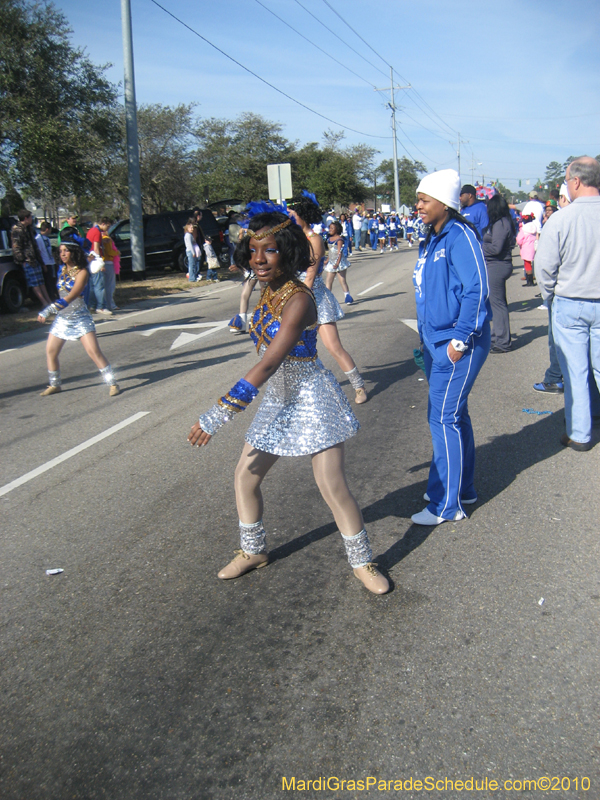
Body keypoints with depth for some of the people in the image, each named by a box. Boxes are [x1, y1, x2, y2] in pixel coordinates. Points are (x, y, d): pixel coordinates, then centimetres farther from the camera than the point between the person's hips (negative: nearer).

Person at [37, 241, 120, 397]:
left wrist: (48, 310, -28)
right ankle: (54, 385, 23)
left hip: (80, 318, -6)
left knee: (94, 351, -13)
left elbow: (70, 297, -23)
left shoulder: (82, 272, -14)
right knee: (50, 351, 6)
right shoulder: (62, 270, 5)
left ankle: (113, 383, -5)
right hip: (62, 318, 6)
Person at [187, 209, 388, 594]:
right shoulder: (268, 291, 2)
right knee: (245, 475, 11)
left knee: (333, 486, -6)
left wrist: (218, 414, -29)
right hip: (277, 400, 9)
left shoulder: (298, 299, -24)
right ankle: (253, 551, 32)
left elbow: (267, 365, -29)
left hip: (312, 400, -8)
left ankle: (363, 562, 15)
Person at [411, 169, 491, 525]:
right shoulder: (433, 240, 13)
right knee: (454, 415, 17)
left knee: (444, 418, -5)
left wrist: (460, 340, -20)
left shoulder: (460, 235, -15)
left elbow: (477, 290, -20)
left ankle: (446, 505, 6)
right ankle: (463, 488, 31)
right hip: (437, 341, 10)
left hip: (458, 344, -10)